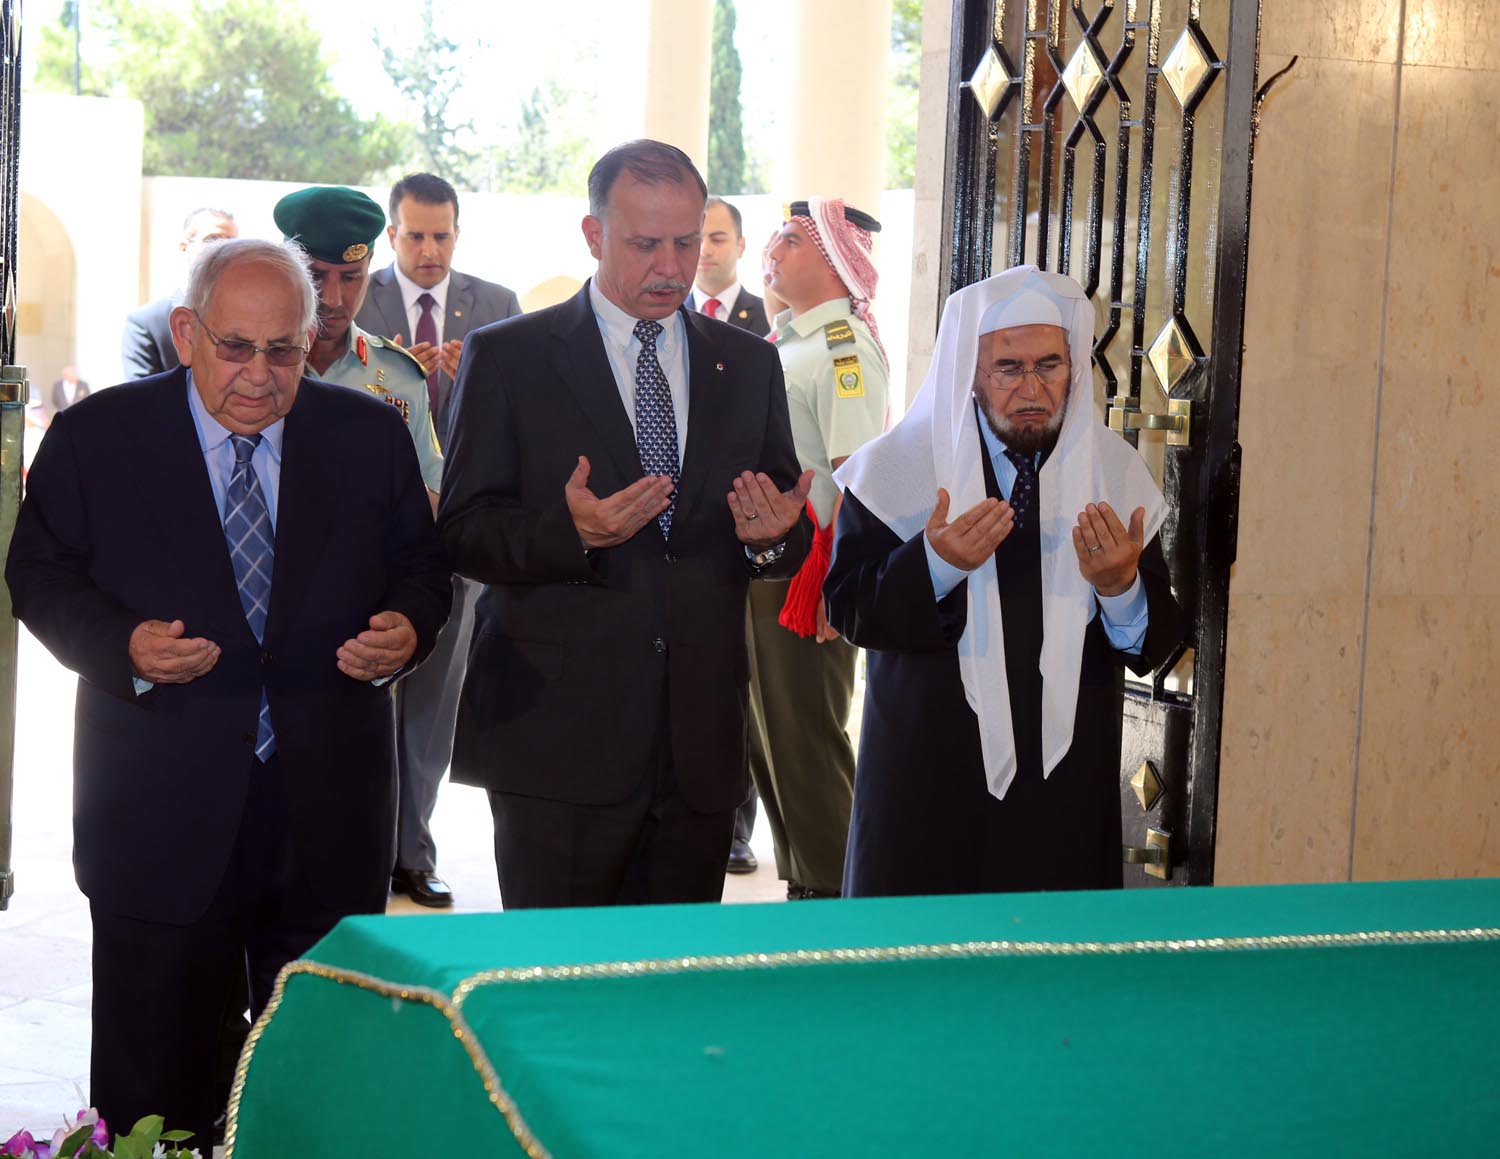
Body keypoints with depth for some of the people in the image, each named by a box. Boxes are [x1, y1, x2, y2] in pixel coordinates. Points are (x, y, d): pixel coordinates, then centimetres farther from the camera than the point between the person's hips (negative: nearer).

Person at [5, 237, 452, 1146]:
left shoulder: (371, 435, 3)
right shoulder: (96, 437, -2)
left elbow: (420, 563, 11)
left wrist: (407, 629, -12)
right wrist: (125, 647, -18)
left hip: (331, 813, 2)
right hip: (162, 815, -2)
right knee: (153, 1085, 8)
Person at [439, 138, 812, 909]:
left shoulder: (748, 365, 14)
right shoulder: (507, 357, 2)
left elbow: (792, 547, 15)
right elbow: (462, 533, -3)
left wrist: (772, 537, -9)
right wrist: (571, 530, -21)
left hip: (701, 745, 4)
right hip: (559, 741, -3)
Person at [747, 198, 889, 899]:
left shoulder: (846, 347, -13)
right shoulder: (782, 340, 16)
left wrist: (830, 584, -24)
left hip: (804, 574, -10)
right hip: (757, 568, 10)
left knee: (806, 744, -3)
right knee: (766, 739, 15)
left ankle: (831, 901, 7)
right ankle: (801, 887, 25)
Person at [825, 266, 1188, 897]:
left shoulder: (1116, 471, 3)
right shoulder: (900, 464, -2)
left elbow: (1155, 643, 2)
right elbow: (846, 606, -7)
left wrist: (1122, 587, -20)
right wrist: (933, 564, -23)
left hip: (1065, 774, 2)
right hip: (926, 768, -1)